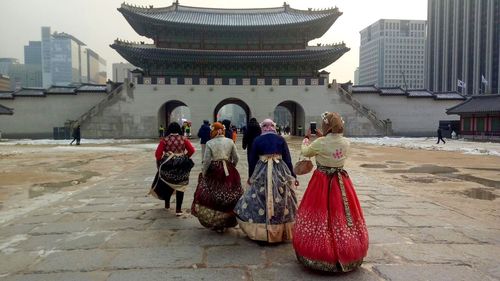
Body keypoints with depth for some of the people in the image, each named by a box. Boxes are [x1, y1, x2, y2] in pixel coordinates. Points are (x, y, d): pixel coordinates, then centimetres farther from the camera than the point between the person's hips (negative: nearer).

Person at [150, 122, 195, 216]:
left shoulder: (165, 140, -4)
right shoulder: (183, 139, -3)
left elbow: (157, 154, -8)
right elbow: (191, 150, -7)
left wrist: (160, 163, 9)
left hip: (167, 165, 1)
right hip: (181, 166, -1)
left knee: (167, 184, 23)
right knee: (180, 187, 6)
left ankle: (167, 204, 38)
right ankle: (178, 209, 5)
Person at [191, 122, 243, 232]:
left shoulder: (210, 143, -8)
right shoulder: (230, 142, 0)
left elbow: (206, 161, -10)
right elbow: (235, 158, 3)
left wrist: (203, 174, 0)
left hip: (214, 172, -3)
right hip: (228, 172, 3)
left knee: (213, 198, 9)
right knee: (229, 197, 13)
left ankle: (215, 224, 16)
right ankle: (226, 223, 23)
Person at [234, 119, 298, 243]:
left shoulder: (257, 140, 2)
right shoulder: (281, 139, 3)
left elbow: (252, 160, 5)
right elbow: (288, 159, 3)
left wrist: (251, 176, 18)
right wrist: (293, 176, 11)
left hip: (261, 174, -1)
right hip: (280, 173, 1)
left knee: (259, 201, 7)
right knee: (281, 203, 8)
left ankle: (261, 232, 11)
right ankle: (282, 232, 16)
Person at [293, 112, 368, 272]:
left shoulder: (320, 143, -15)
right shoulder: (346, 142, -2)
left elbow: (305, 152, 5)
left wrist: (307, 138, 22)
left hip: (322, 182, -4)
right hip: (341, 182, 4)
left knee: (321, 216, 7)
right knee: (342, 214, 12)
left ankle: (319, 253, 18)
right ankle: (347, 254, 25)